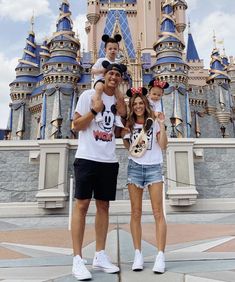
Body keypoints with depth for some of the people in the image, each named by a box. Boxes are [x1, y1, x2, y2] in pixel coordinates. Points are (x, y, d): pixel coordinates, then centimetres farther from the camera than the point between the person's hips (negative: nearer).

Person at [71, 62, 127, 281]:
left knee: (103, 205, 8)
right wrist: (94, 110, -14)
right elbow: (76, 125, -3)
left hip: (109, 161, 6)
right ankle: (77, 259, 2)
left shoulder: (118, 101, 14)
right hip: (87, 158, -5)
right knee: (82, 204, -4)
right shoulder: (89, 95, 0)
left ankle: (100, 255, 18)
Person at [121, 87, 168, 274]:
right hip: (135, 168, 3)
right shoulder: (129, 125, 11)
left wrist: (162, 125, -13)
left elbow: (163, 145, -5)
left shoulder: (154, 122, 4)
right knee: (136, 213, 2)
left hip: (154, 167, -2)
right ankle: (138, 254, 10)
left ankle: (160, 256, -1)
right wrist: (123, 135, -1)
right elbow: (127, 147, 13)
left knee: (158, 212, -6)